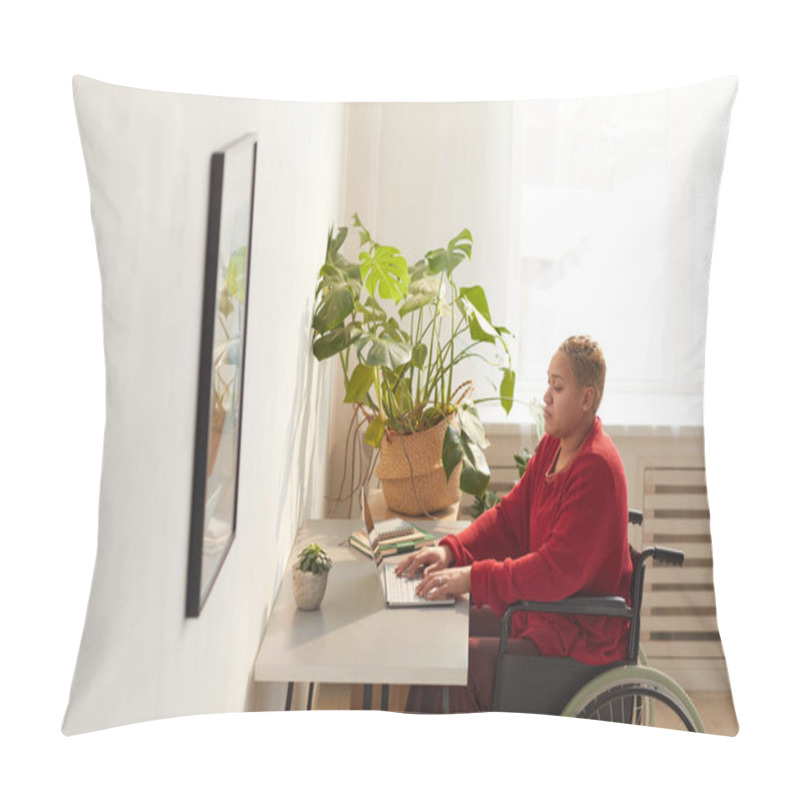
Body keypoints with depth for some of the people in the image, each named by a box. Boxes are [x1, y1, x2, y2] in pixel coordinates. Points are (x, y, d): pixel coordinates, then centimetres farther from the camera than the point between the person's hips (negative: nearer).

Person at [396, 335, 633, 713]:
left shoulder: (598, 468, -23)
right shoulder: (553, 444, 7)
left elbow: (559, 570, -28)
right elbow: (510, 516, 9)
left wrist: (474, 578, -28)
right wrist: (450, 550, -5)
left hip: (581, 635, -9)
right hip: (538, 611, 9)